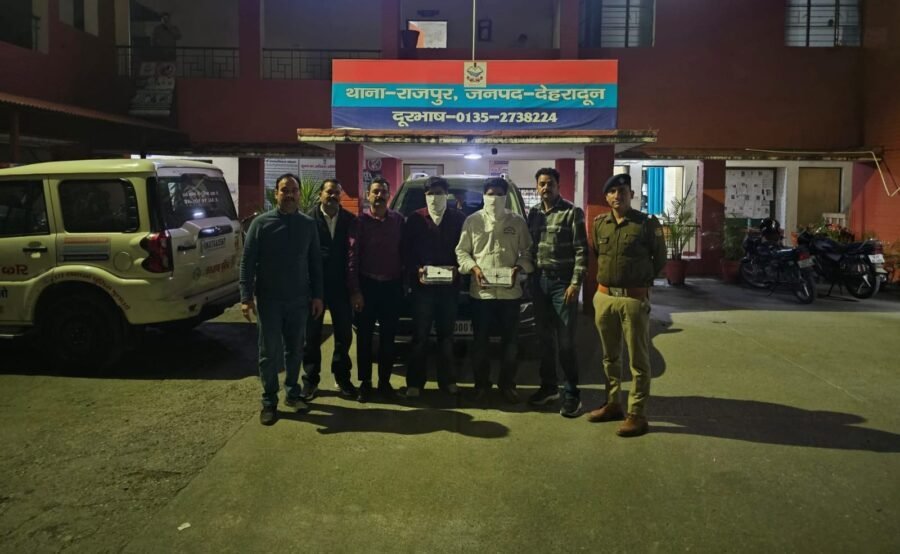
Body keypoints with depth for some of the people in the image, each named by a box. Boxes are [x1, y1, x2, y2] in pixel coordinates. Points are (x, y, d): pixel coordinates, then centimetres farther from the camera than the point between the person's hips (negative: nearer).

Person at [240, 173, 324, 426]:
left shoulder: (308, 224, 4)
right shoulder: (261, 223, -3)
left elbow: (315, 262, 7)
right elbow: (247, 262, -5)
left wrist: (317, 295, 3)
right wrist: (246, 297, -11)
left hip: (299, 299, 2)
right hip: (269, 299, -2)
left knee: (294, 350, 12)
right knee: (270, 352, 3)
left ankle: (292, 392, 28)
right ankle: (269, 401, 15)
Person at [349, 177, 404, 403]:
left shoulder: (398, 220, 3)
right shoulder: (361, 220, -4)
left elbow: (403, 253, 7)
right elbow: (353, 257, -6)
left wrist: (404, 282, 1)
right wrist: (355, 290, -10)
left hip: (392, 286, 2)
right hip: (367, 285, -2)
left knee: (388, 337, 8)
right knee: (365, 337, 7)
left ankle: (384, 382, 20)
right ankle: (365, 383, 17)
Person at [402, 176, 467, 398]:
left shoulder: (459, 218, 5)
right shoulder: (415, 219, 4)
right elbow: (406, 252, 3)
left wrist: (457, 269, -11)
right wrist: (416, 270, -12)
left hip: (450, 285, 1)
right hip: (422, 285, -1)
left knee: (446, 335, 11)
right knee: (420, 336, 2)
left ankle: (447, 380, 20)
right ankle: (415, 382, 9)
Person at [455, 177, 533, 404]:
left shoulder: (518, 221, 6)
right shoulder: (472, 221, 4)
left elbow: (527, 252, 7)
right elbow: (461, 251, 5)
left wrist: (519, 268, -11)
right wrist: (473, 268, -11)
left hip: (510, 291, 1)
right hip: (481, 291, -1)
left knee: (510, 341, 8)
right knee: (480, 341, 7)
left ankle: (507, 383, 23)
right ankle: (481, 383, 21)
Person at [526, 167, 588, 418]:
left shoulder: (572, 212, -5)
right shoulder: (533, 212, 11)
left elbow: (581, 251, -8)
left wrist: (575, 283, -15)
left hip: (562, 282, -5)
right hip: (539, 281, 5)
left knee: (565, 341, -4)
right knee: (544, 338, 11)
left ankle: (571, 393, 6)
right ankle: (548, 386, 23)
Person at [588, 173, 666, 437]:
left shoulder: (647, 224, -6)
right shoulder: (599, 224, 7)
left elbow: (660, 259, 4)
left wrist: (641, 279, 9)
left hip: (634, 298, -5)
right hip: (604, 297, 5)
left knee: (638, 359, 2)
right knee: (610, 356, 16)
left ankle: (637, 415, 8)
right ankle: (612, 404, 30)